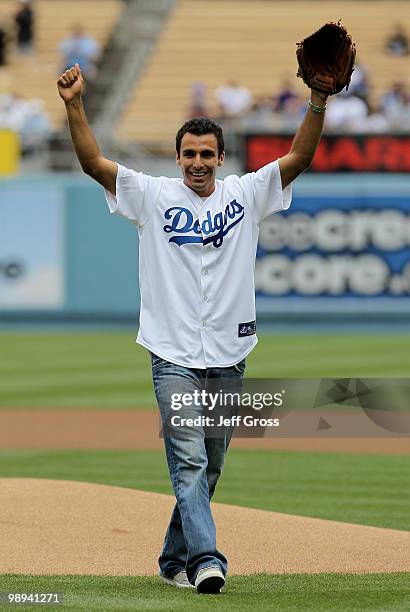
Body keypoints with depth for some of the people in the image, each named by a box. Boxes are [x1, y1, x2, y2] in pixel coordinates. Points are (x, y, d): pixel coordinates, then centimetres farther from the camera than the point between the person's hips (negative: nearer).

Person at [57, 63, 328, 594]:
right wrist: (75, 106, -17)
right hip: (174, 357, -3)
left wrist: (319, 102, -15)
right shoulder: (153, 196, 3)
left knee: (208, 470, 10)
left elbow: (298, 158, -2)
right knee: (189, 463, -15)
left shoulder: (245, 195, 7)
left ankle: (175, 560, 23)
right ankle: (206, 560, -25)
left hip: (229, 359, 3)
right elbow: (93, 162, -5)